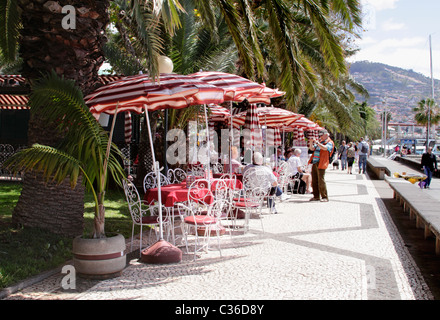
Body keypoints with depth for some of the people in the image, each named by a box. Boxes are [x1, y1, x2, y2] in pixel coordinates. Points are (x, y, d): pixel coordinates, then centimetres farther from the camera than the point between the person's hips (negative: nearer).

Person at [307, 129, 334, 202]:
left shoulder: (330, 142, -1)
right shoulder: (319, 141, 21)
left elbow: (325, 148, -21)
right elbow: (312, 148, 19)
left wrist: (317, 142, -24)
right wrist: (311, 142, 2)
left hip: (321, 164, -7)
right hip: (314, 163, 7)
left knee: (321, 181, -10)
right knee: (314, 181, 8)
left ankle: (325, 197, -2)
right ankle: (316, 196, 16)